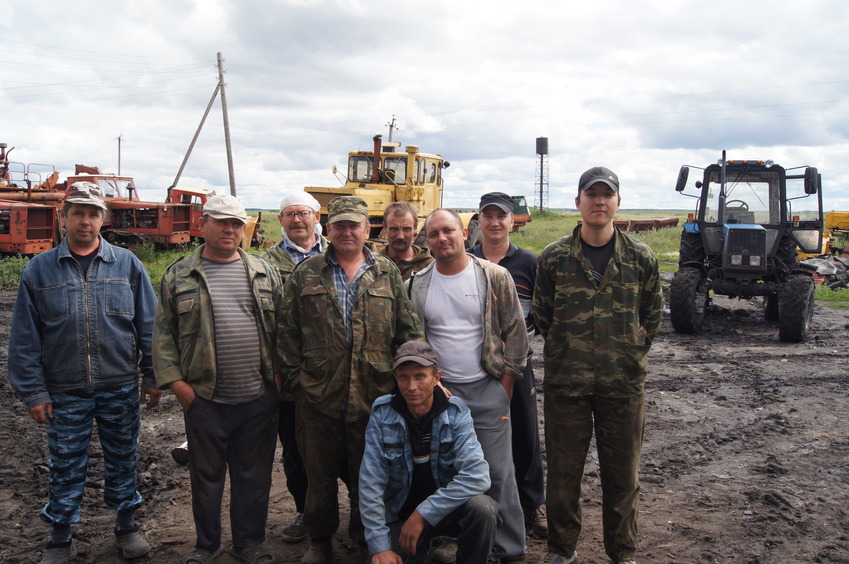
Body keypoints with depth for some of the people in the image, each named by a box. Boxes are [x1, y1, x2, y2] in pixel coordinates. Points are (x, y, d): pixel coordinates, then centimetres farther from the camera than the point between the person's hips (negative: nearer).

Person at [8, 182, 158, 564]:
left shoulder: (127, 265, 1)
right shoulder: (39, 270, 1)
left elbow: (148, 326, 3)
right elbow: (24, 338, 1)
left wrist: (152, 377, 1)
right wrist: (33, 391, -3)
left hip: (120, 388, 0)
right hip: (65, 392, 0)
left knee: (122, 460, 13)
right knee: (66, 466, 10)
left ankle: (126, 526, 31)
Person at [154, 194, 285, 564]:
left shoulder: (263, 273, 6)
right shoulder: (179, 276, 2)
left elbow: (281, 326, 8)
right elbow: (163, 333, 1)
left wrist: (280, 372, 2)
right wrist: (174, 380, -6)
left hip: (259, 397, 1)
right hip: (204, 397, -1)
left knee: (254, 476, 12)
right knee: (206, 475, 13)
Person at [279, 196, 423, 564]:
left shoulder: (388, 274, 7)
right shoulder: (306, 274, 5)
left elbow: (408, 332, 6)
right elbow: (290, 333, 5)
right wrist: (293, 378, 0)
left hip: (374, 394, 0)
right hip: (318, 395, 0)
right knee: (319, 472, 12)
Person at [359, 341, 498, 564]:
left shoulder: (455, 412, -13)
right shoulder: (382, 414, -10)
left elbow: (477, 475, -24)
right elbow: (370, 484, -12)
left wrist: (422, 514, -26)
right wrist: (379, 546, -19)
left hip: (447, 509, -1)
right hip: (399, 514, 1)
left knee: (482, 507, -30)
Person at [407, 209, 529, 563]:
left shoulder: (495, 277, -2)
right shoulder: (416, 285, 4)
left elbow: (516, 333, 0)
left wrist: (504, 387, -3)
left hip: (487, 390, -2)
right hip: (436, 391, 2)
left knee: (498, 473, 1)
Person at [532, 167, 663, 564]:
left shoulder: (641, 258, 0)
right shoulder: (554, 257, -2)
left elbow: (652, 317, 11)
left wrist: (630, 354, 9)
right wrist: (565, 355, 9)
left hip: (624, 383, 1)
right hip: (565, 382, 0)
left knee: (622, 473, 11)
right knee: (563, 470, 10)